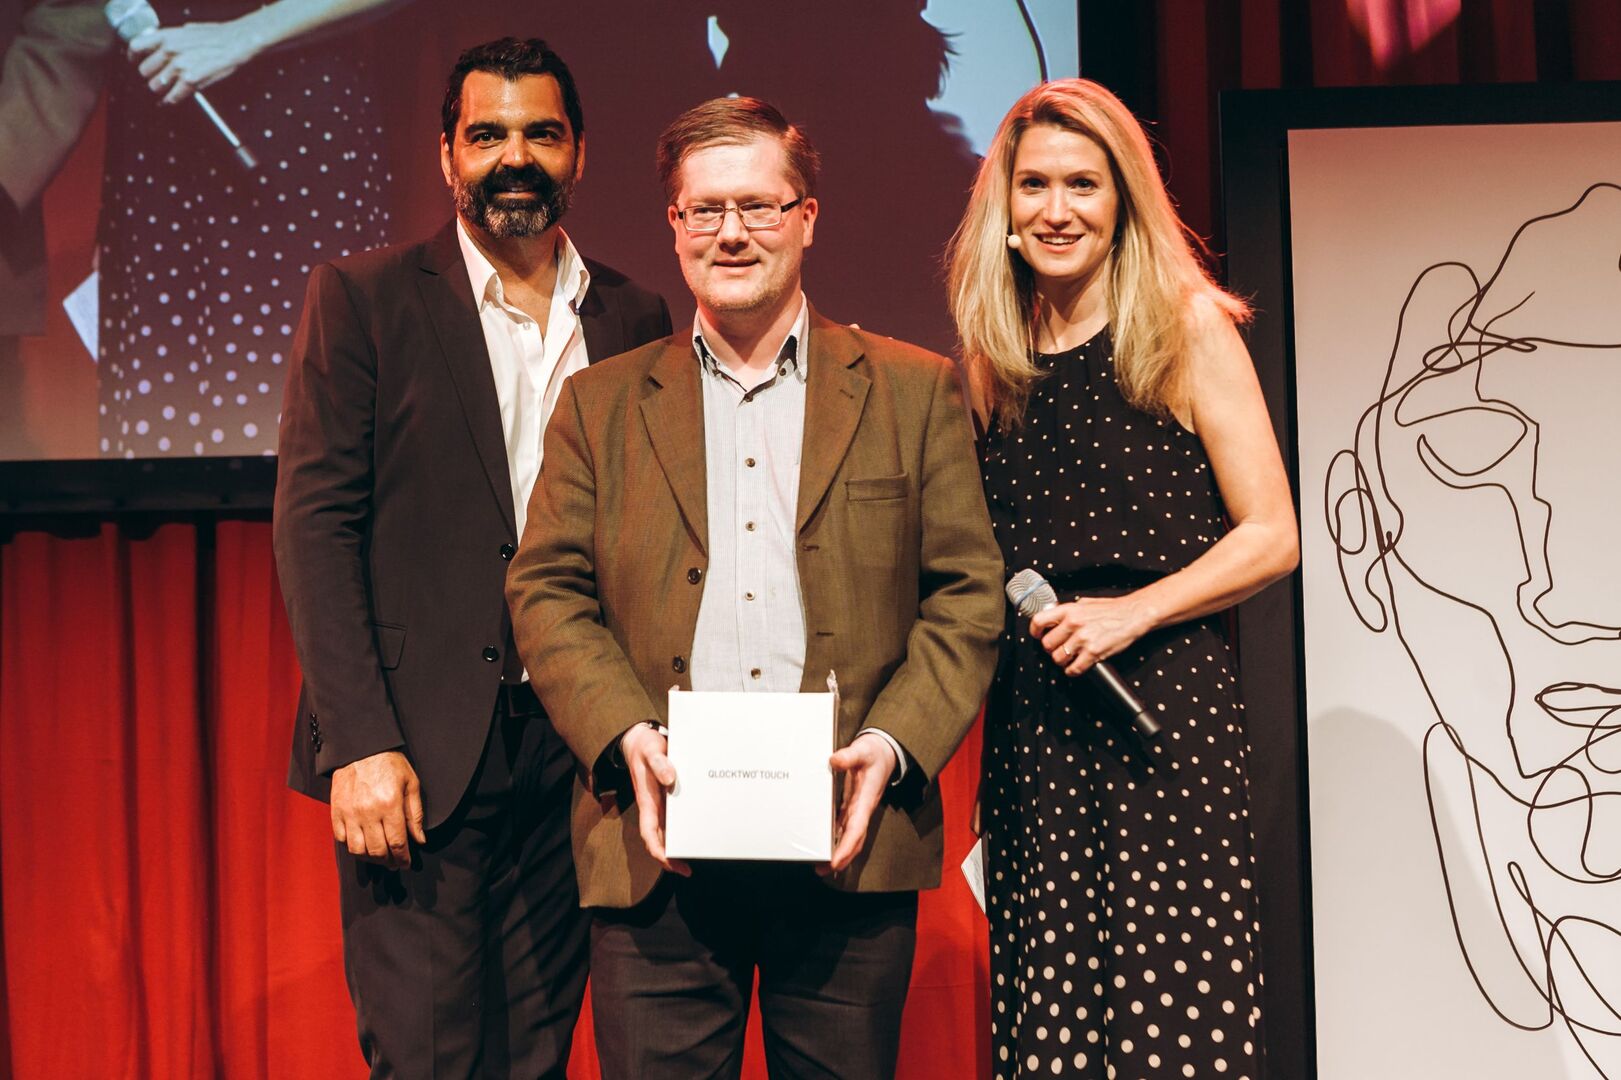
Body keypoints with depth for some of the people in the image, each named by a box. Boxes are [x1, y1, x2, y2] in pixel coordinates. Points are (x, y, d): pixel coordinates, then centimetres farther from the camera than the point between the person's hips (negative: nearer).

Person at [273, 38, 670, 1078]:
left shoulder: (634, 319, 9)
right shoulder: (362, 297, 0)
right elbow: (316, 523, -5)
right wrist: (359, 744, -13)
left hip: (573, 752, 3)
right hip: (418, 755, -3)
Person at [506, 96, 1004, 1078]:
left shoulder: (916, 392, 9)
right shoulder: (602, 404, 12)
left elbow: (968, 594, 5)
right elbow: (546, 592, 7)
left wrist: (893, 741, -10)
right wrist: (626, 737, -9)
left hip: (851, 842, 0)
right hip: (660, 850, 1)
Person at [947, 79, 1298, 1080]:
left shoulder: (1188, 327, 1)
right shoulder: (996, 358, 13)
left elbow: (1272, 537, -3)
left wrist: (1131, 613, -13)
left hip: (1162, 695, -4)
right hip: (1028, 710, 4)